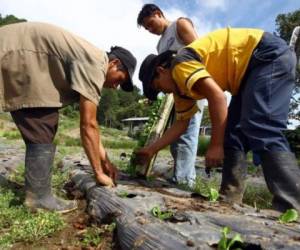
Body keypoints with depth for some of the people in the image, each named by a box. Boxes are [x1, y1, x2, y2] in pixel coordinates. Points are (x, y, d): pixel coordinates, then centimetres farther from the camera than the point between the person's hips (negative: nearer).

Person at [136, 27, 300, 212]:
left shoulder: (180, 64, -17)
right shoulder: (181, 86, 11)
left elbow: (217, 96, -28)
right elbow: (182, 123, 12)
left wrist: (216, 146, -23)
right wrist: (151, 150, 13)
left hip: (271, 54, -9)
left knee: (262, 132, -23)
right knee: (234, 134, 1)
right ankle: (230, 200, 3)